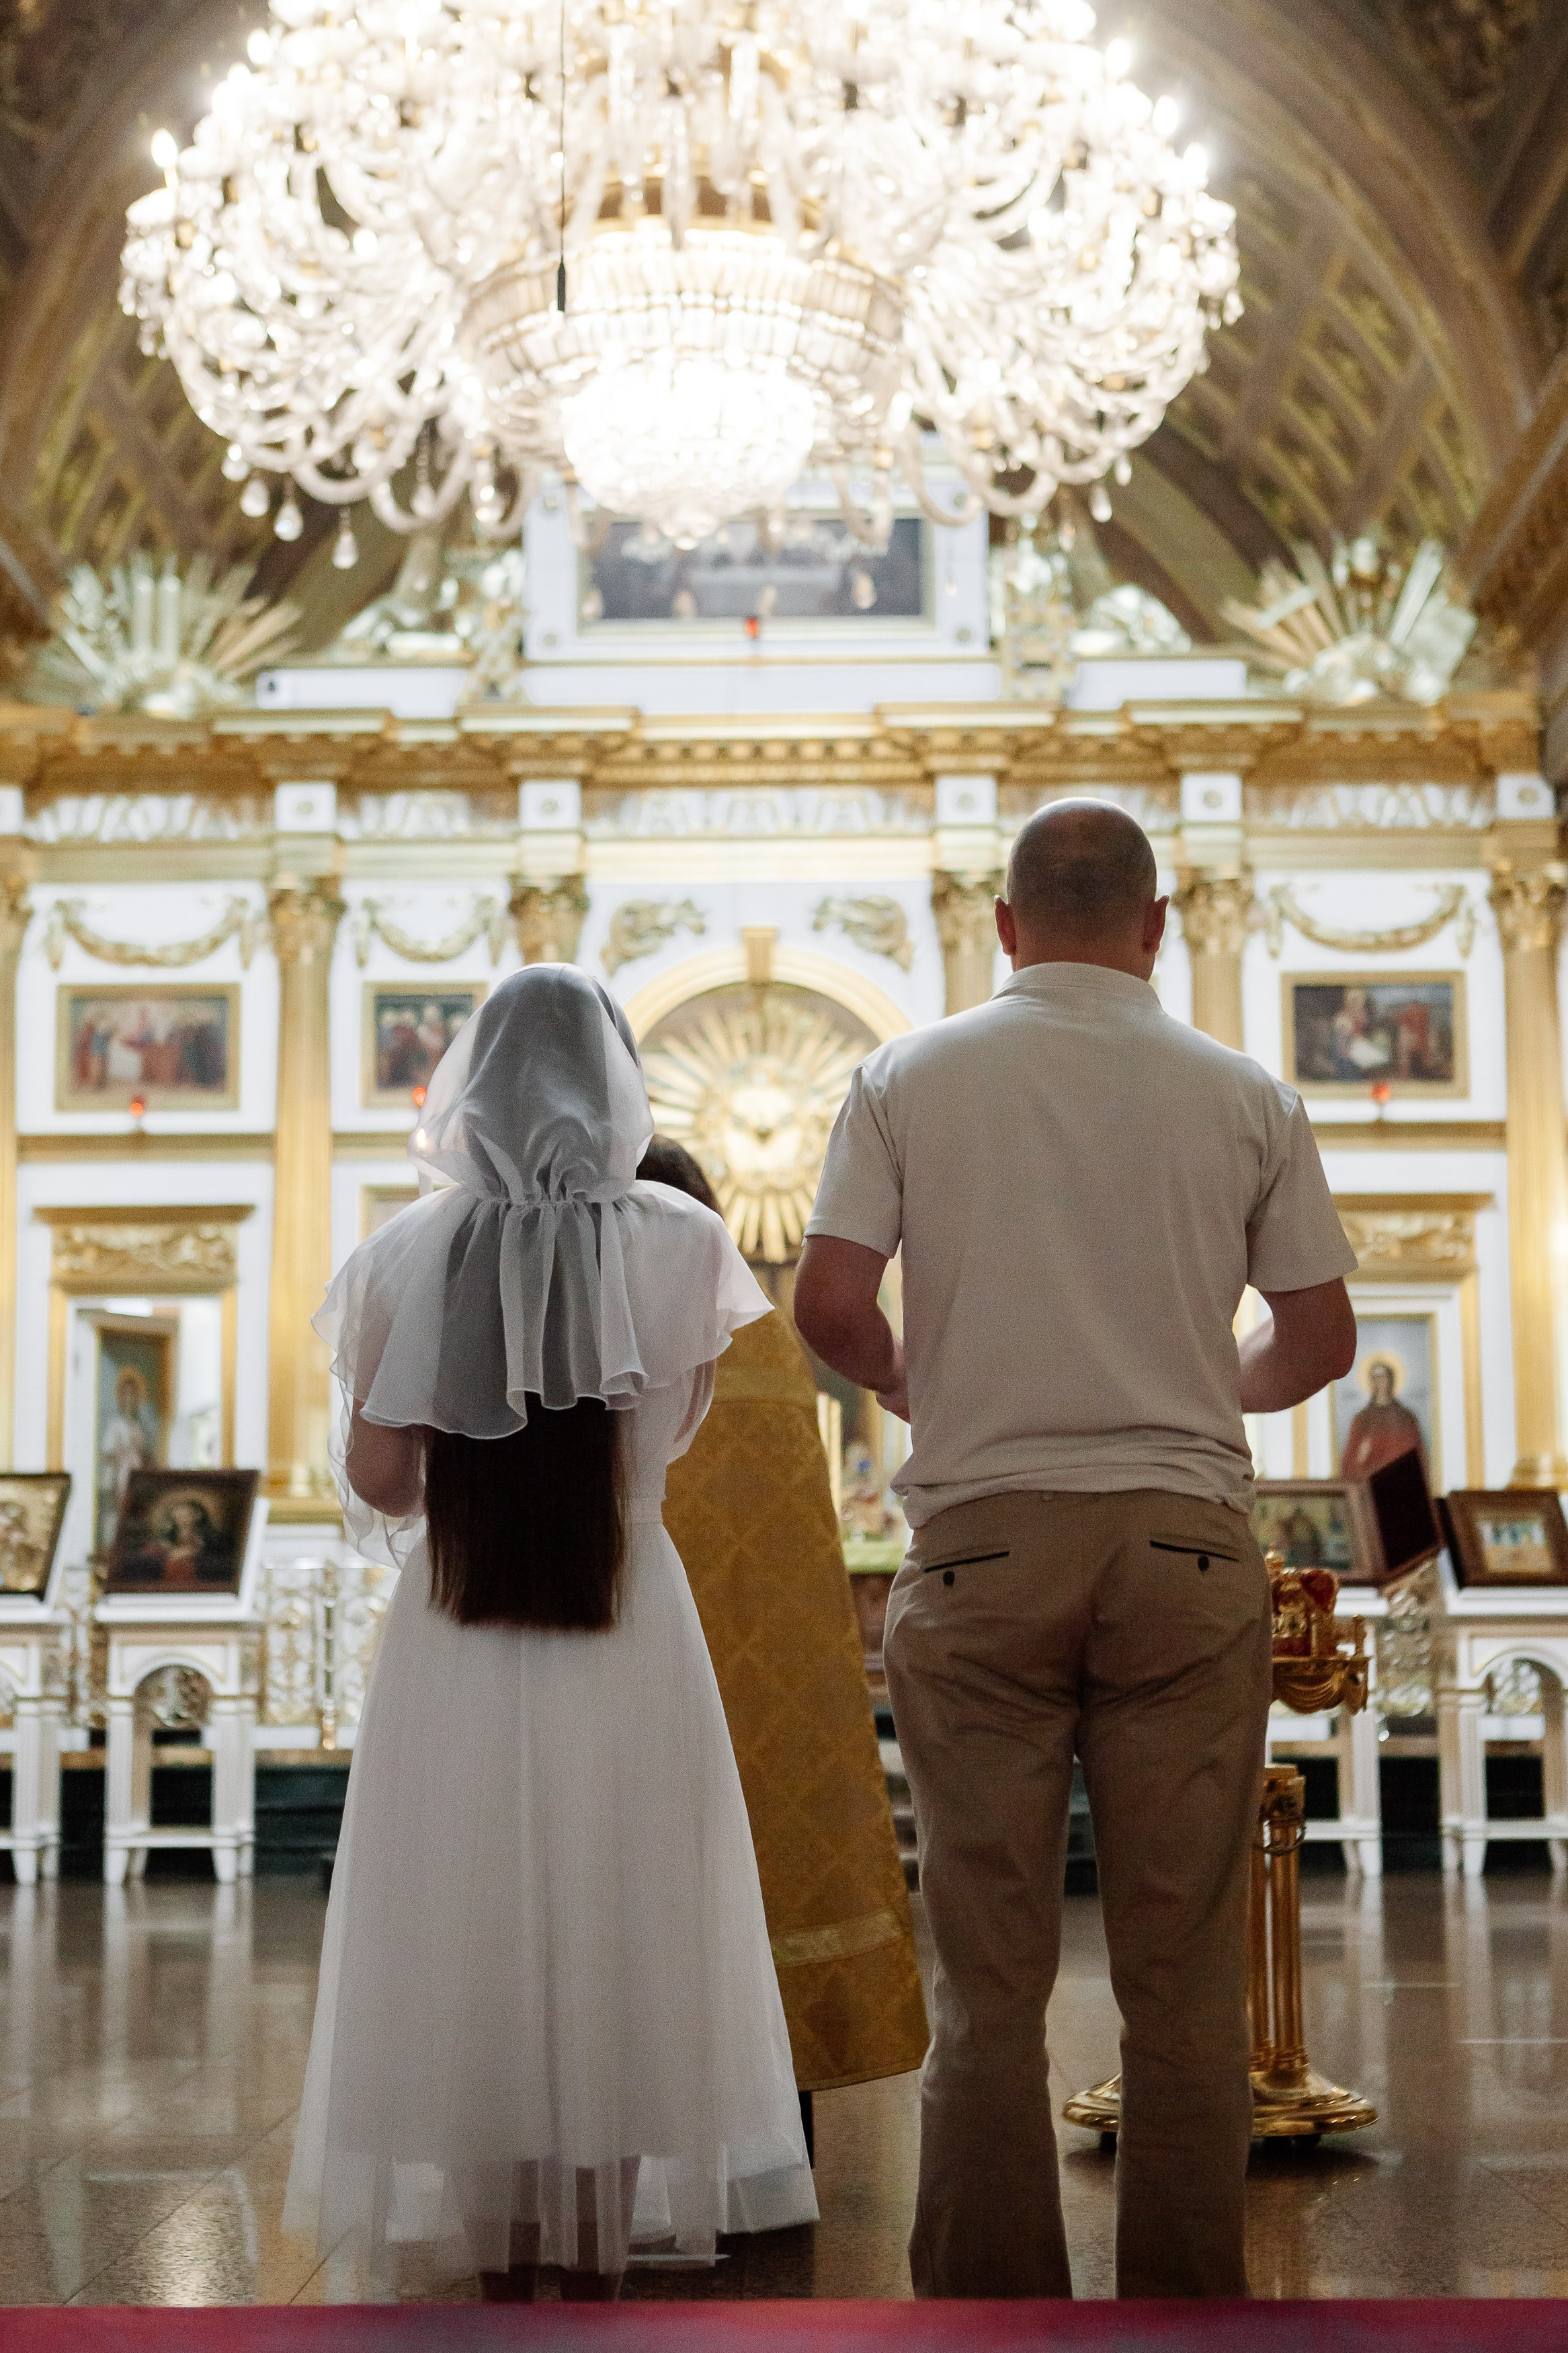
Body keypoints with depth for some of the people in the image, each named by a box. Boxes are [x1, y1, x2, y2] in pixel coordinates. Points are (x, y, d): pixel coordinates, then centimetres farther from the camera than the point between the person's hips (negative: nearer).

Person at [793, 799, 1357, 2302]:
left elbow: (828, 1306, -3)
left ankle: (989, 2304, 9)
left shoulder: (908, 1078, 3)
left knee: (988, 1973, 5)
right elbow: (1319, 1343, 8)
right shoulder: (1244, 1096, 5)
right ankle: (1184, 2299, 10)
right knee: (1182, 1975, 5)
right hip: (1183, 1540, 0)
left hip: (982, 1541, 0)